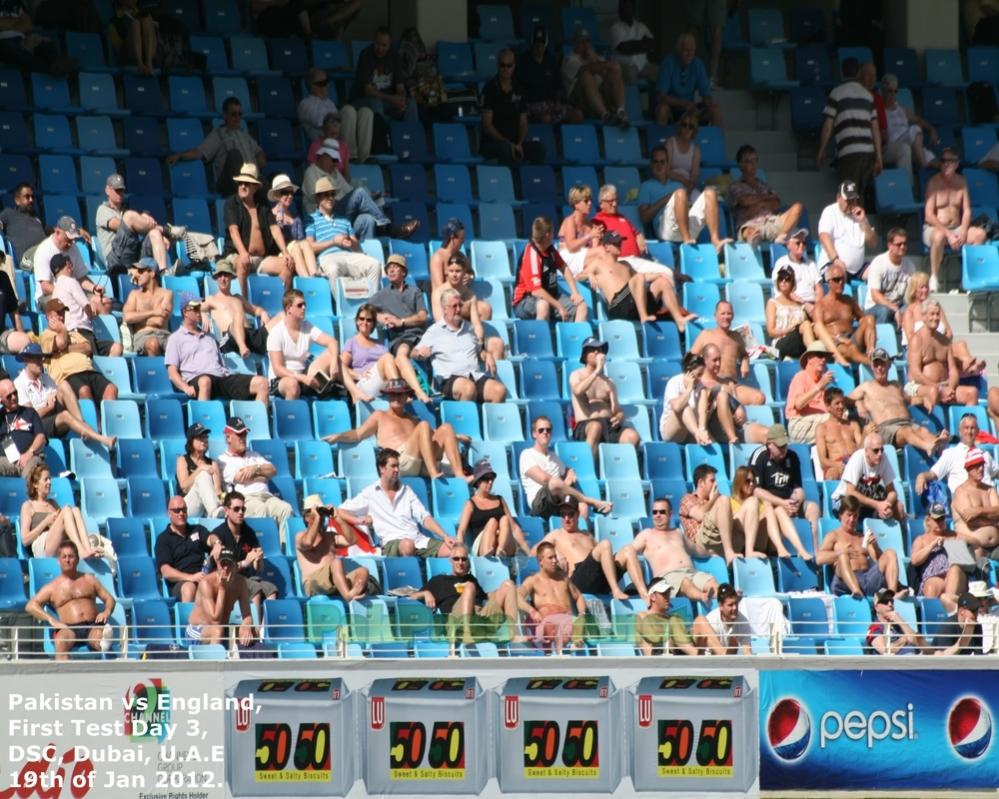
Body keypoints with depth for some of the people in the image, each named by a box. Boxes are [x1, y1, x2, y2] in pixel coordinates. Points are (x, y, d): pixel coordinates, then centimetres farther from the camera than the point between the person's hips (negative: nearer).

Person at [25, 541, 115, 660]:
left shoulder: (89, 580, 25)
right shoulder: (52, 587, 19)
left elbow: (109, 598, 25)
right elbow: (30, 606, 9)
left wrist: (107, 612, -1)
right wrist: (51, 619, -8)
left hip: (93, 626, 2)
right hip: (69, 629, -2)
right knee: (60, 641, -40)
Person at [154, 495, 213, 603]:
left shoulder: (198, 530, 24)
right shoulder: (163, 539, 11)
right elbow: (166, 572, -1)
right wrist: (190, 577, -18)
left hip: (204, 578, 3)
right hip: (179, 583, -3)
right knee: (189, 587, -38)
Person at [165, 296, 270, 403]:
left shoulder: (209, 336, 32)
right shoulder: (176, 338, 16)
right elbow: (172, 371, 5)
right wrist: (186, 388, -16)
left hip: (222, 377, 6)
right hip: (196, 381, -6)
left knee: (262, 383, -16)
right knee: (205, 381, -44)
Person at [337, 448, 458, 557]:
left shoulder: (406, 490, 21)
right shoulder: (370, 494, 11)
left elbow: (424, 517, 13)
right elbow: (340, 511, 11)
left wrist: (445, 536, -1)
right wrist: (360, 520, -8)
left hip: (419, 539, 4)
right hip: (392, 543, -4)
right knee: (408, 545, -42)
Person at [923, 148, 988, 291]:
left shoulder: (961, 182, 7)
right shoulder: (934, 182, -9)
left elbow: (967, 211, 6)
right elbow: (929, 215, -13)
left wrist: (963, 233, -12)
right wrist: (949, 234, -21)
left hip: (957, 229, 5)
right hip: (934, 229, -5)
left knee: (980, 234, -23)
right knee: (939, 236, -41)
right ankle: (934, 278, -29)